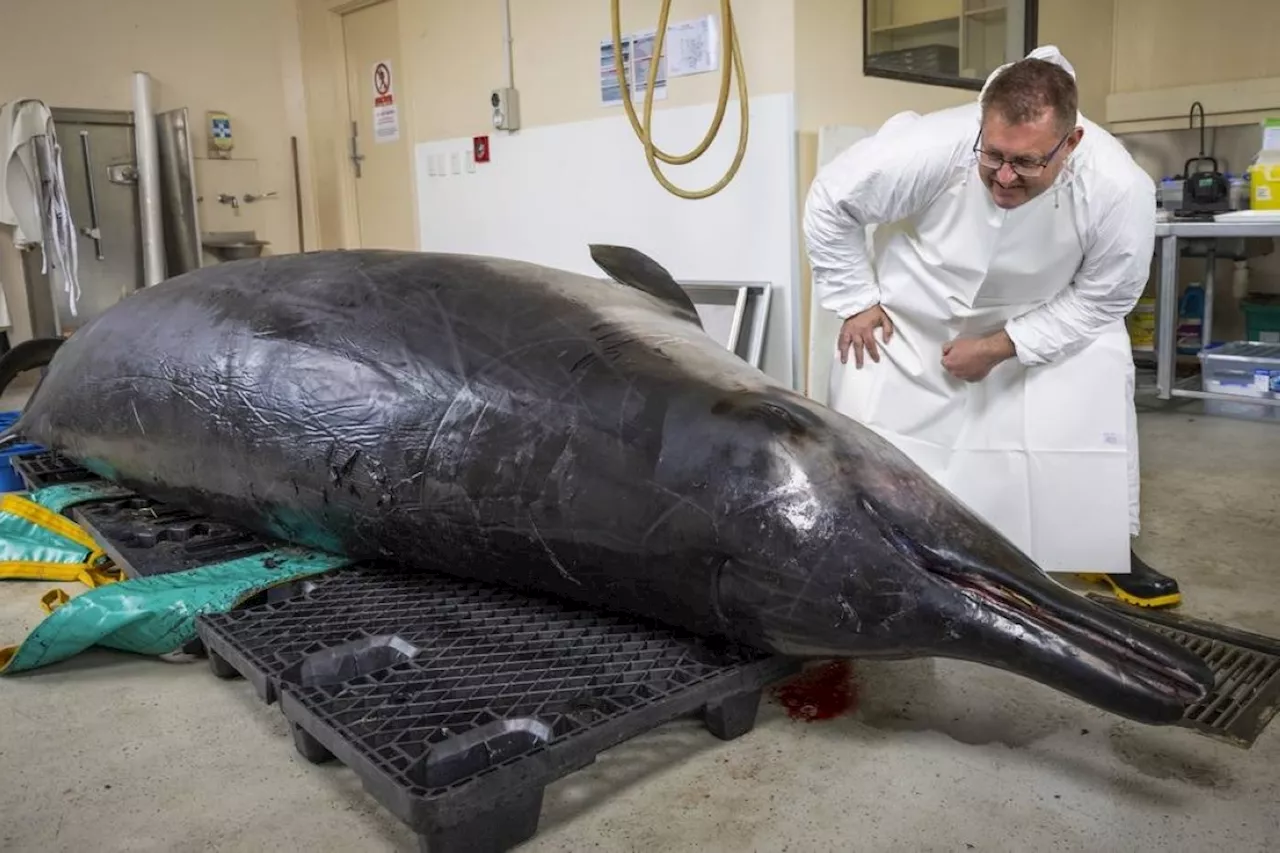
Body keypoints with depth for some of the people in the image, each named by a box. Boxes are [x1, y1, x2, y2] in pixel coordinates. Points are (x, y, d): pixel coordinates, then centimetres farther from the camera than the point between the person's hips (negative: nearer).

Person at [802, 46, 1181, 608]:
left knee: (1101, 383, -13)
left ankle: (1111, 550, 10)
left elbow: (1102, 297, -16)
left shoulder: (1118, 188, -32)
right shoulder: (930, 148, -37)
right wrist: (855, 302, -18)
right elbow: (829, 204, -20)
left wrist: (1002, 347, -23)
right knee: (864, 406, -10)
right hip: (916, 307, -1)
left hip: (1045, 313, 2)